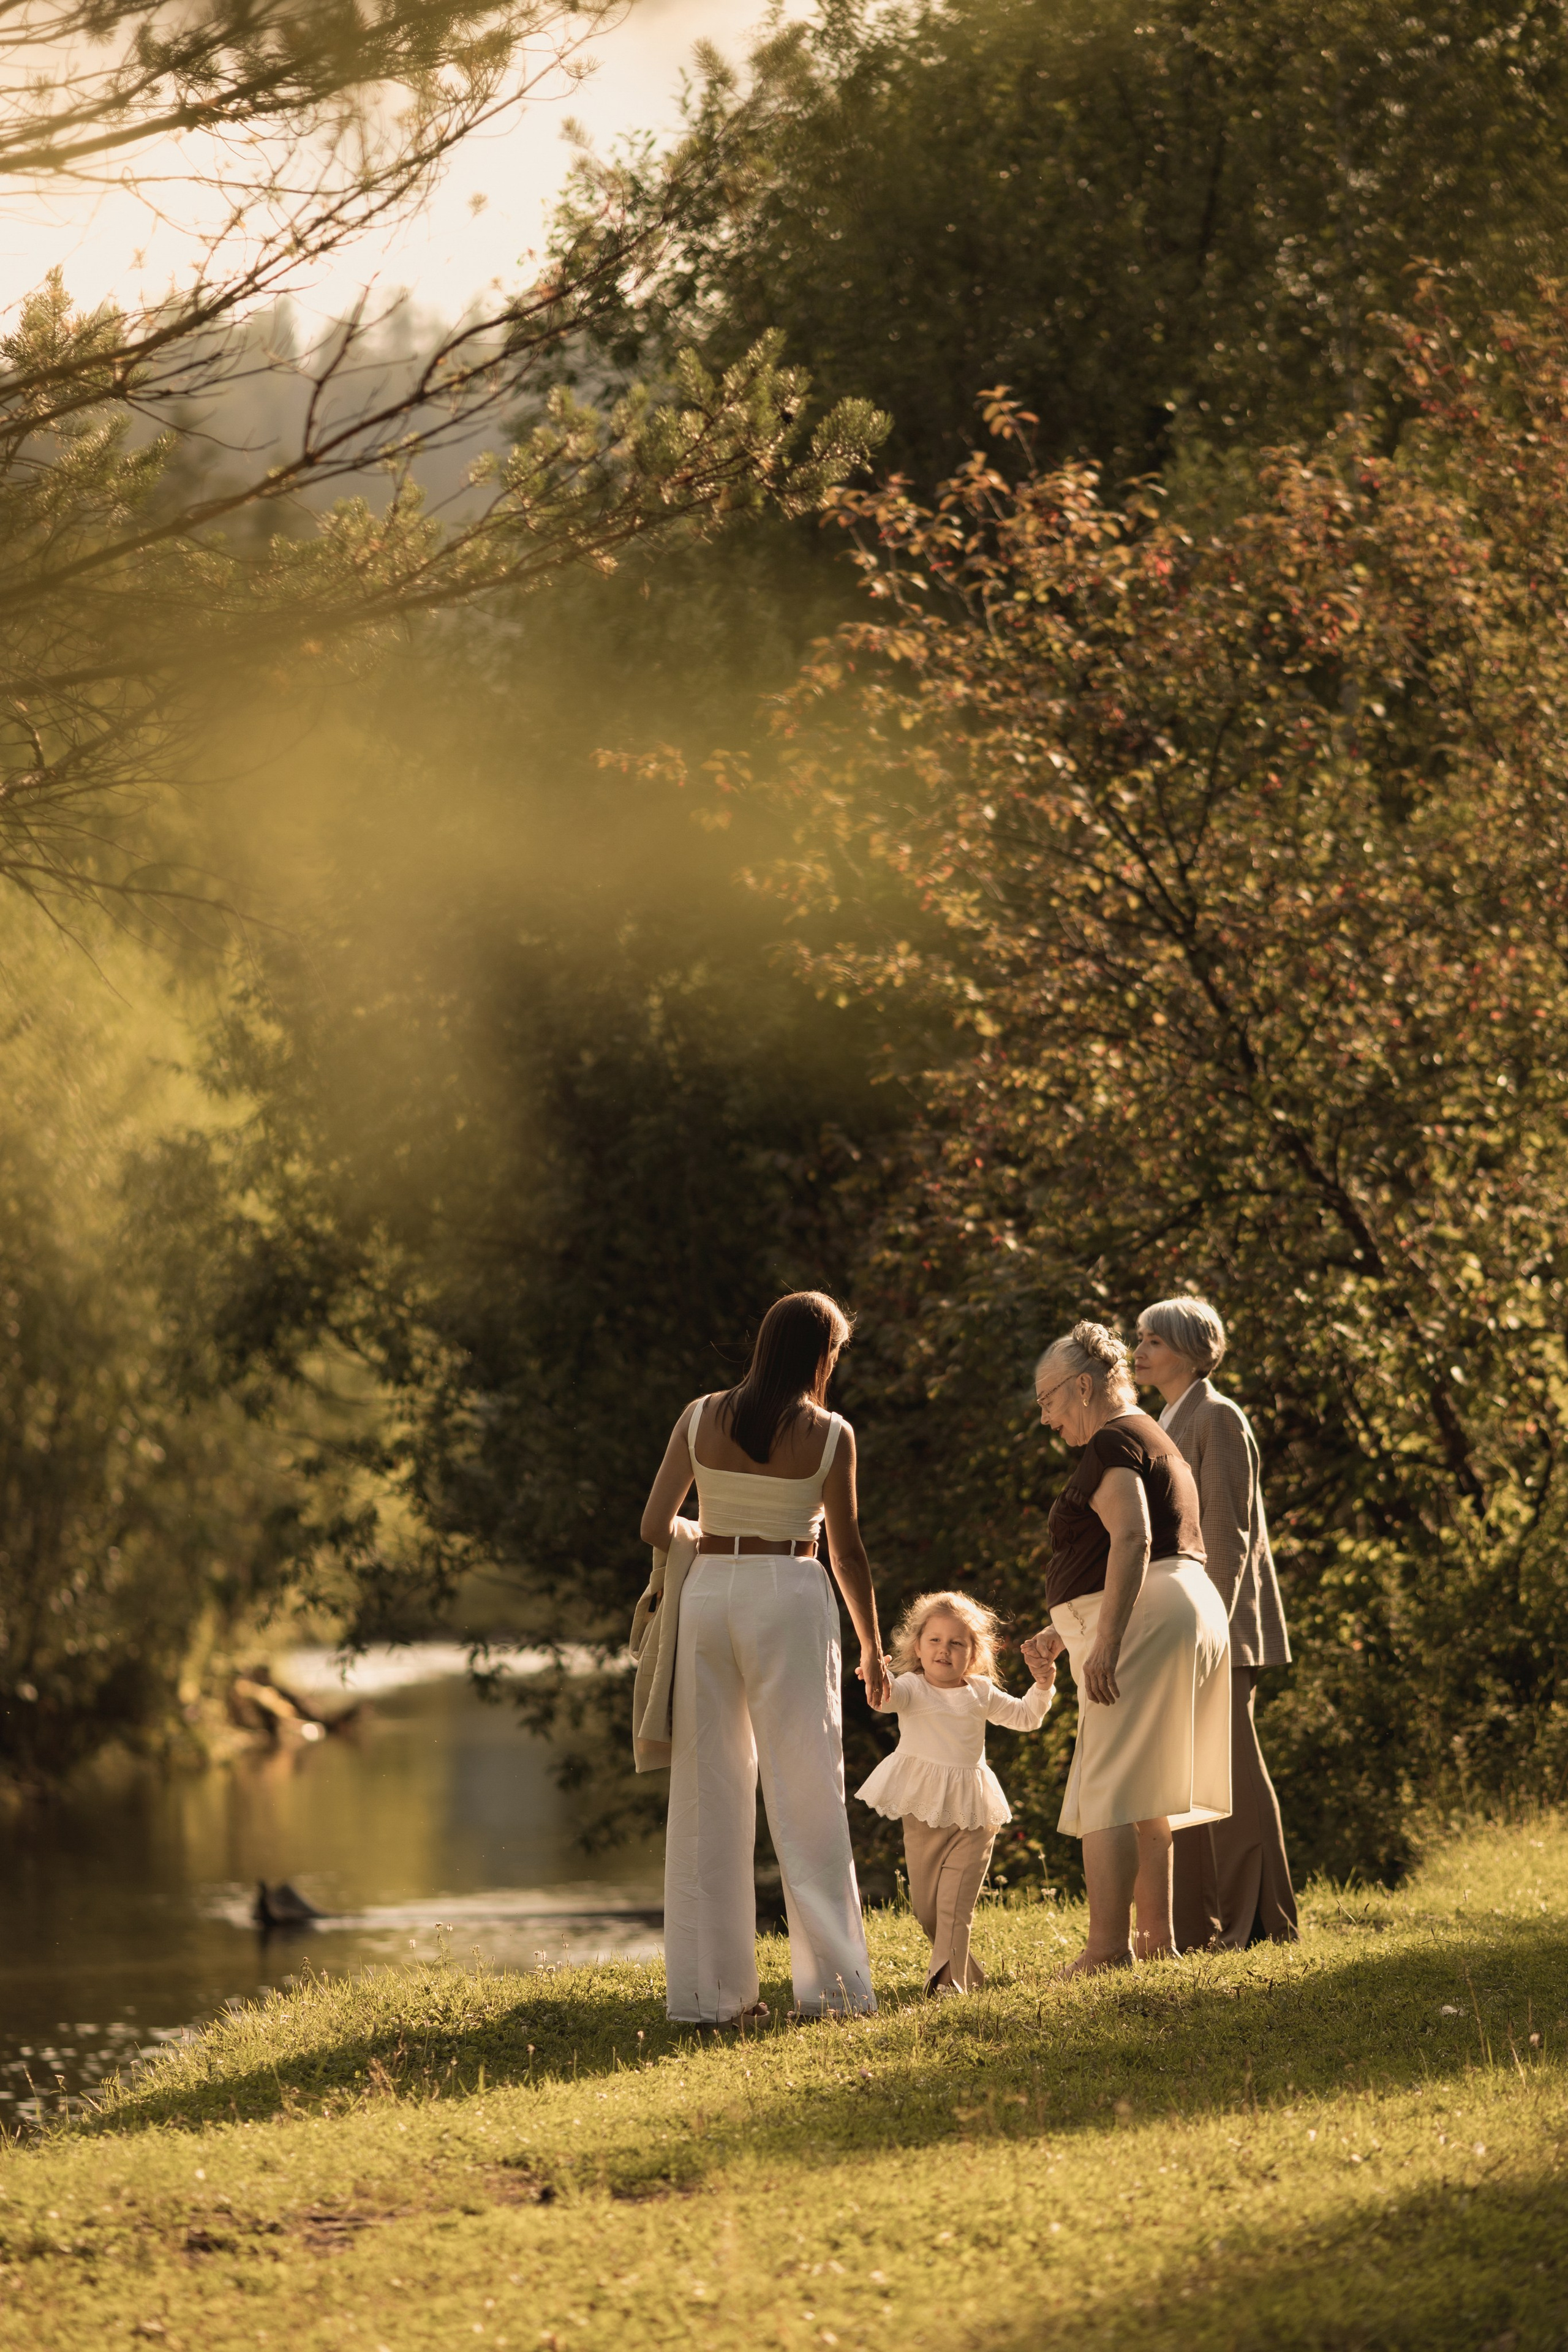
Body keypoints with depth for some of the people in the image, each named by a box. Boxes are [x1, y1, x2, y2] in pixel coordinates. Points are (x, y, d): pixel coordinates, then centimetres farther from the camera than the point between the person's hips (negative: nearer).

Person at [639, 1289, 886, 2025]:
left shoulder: (701, 1419, 1)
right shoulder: (829, 1436, -5)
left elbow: (654, 1529, 2)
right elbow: (848, 1554, 1)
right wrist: (871, 1646, 13)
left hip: (707, 1593, 3)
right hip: (790, 1596, -3)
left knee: (710, 1797, 7)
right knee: (806, 1796, 3)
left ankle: (711, 1989, 7)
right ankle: (829, 1979, 1)